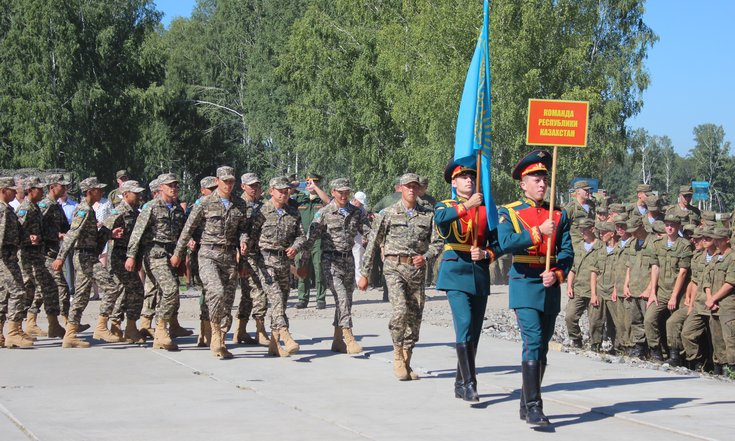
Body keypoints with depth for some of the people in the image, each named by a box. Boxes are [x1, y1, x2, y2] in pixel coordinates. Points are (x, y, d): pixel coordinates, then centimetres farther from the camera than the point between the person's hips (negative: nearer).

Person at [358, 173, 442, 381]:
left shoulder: (428, 215, 9)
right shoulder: (388, 214, 2)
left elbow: (437, 242, 8)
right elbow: (373, 244, 4)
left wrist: (425, 256, -13)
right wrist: (364, 274, 3)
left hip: (417, 270, 3)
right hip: (395, 268, -3)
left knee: (415, 316, 4)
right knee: (401, 310, -20)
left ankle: (406, 362, 15)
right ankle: (398, 354, -2)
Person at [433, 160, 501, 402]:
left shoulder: (486, 209, 13)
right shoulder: (445, 206, 6)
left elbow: (498, 243, 11)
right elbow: (440, 218, -20)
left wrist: (486, 254, -9)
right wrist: (467, 205, -30)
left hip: (480, 274, 4)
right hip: (456, 273, -4)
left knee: (474, 332, 8)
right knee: (464, 326, -18)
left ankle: (461, 384, 20)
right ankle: (468, 383, -19)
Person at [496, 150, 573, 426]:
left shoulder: (559, 216, 12)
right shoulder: (509, 213, 3)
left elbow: (567, 252, 5)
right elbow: (506, 243, -14)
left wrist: (557, 274, -13)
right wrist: (538, 232, -19)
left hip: (551, 287, 4)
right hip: (525, 286, -4)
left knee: (542, 347, 8)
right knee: (533, 342, -17)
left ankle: (527, 405, 19)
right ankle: (533, 407, -17)